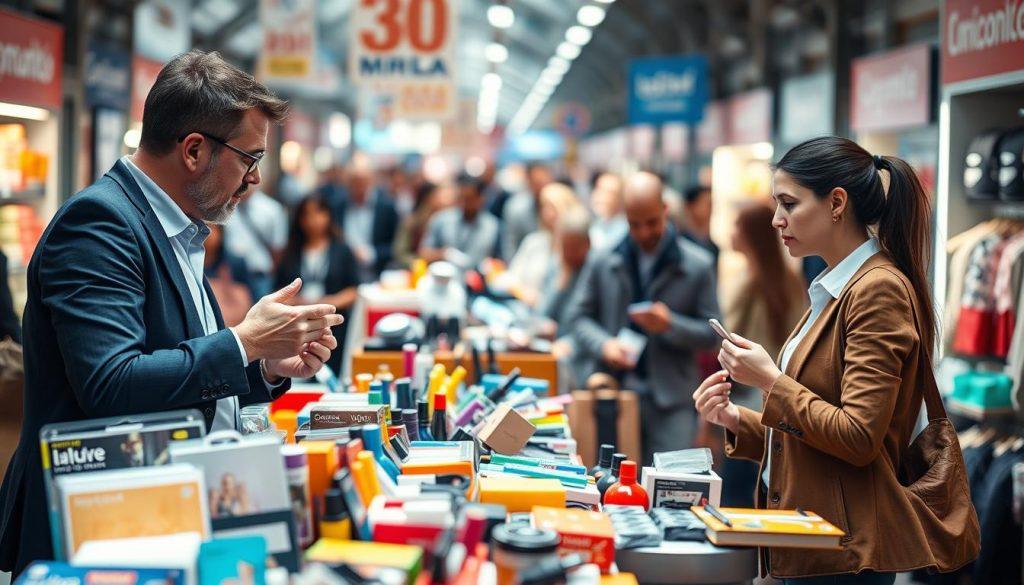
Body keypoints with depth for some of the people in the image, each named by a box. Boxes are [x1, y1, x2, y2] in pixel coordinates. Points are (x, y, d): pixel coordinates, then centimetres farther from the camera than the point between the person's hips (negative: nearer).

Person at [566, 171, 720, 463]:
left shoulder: (697, 265, 3)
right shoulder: (602, 261, 8)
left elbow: (710, 332, 4)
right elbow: (579, 316, 11)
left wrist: (670, 325, -15)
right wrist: (603, 344, -10)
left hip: (670, 397, -1)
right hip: (611, 390, 2)